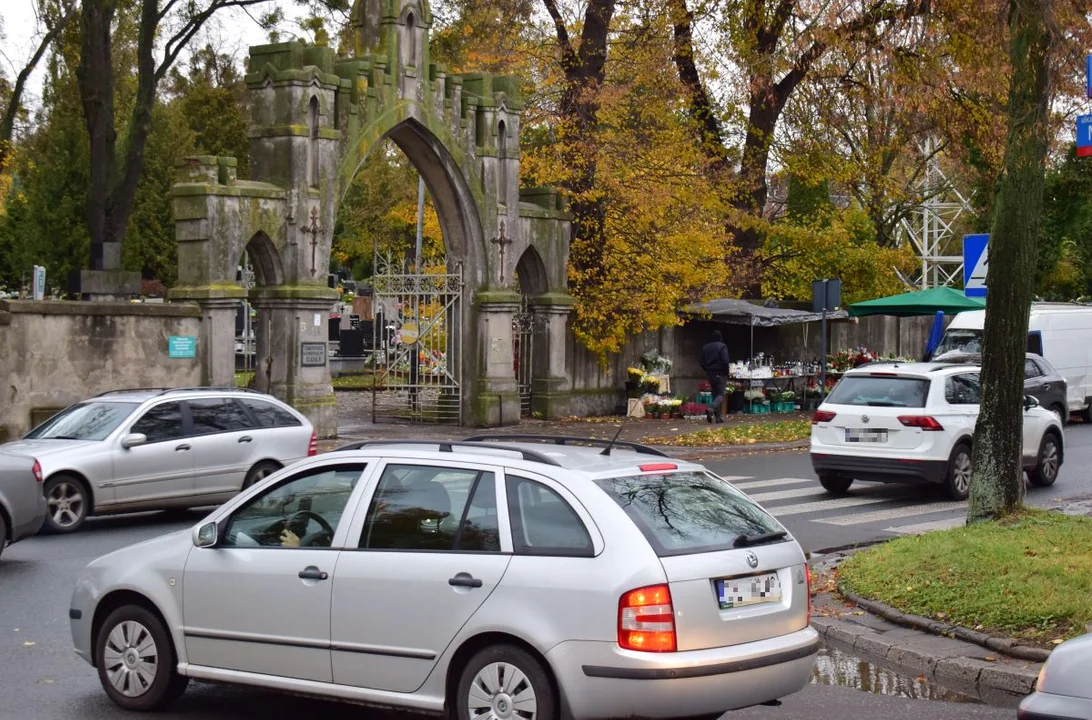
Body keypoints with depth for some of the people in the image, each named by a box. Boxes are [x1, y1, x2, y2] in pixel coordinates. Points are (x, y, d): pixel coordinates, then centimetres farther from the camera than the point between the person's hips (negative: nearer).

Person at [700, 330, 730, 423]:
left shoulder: (705, 347, 9)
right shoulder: (722, 346, -9)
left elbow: (702, 363, 12)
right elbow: (725, 362, -14)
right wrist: (726, 373, -5)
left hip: (710, 373, 6)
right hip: (720, 374, -6)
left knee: (715, 394, 12)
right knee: (721, 395, -4)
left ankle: (718, 417, 9)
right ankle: (711, 409, -31)